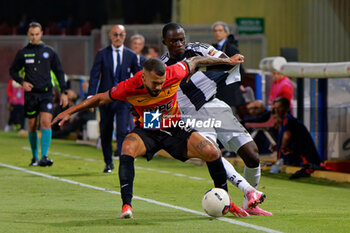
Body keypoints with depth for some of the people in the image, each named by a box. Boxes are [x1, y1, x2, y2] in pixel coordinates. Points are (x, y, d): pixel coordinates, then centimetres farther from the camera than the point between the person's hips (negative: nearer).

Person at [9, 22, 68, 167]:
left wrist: (63, 92, 6)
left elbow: (59, 72, 12)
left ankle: (44, 156, -20)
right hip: (30, 94, 1)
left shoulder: (49, 52, 7)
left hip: (46, 93, -1)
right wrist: (22, 82, -5)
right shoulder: (23, 53, 6)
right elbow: (13, 70, 14)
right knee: (32, 126, 4)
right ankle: (35, 157, 18)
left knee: (46, 122, -16)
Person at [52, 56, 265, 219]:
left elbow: (195, 61, -3)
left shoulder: (174, 74, -23)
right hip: (146, 131, -1)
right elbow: (101, 99, -8)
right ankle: (127, 205, -35)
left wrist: (229, 61, 8)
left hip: (175, 128, 1)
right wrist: (69, 112, -10)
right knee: (128, 148, -36)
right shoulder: (129, 87, -25)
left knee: (211, 153, -18)